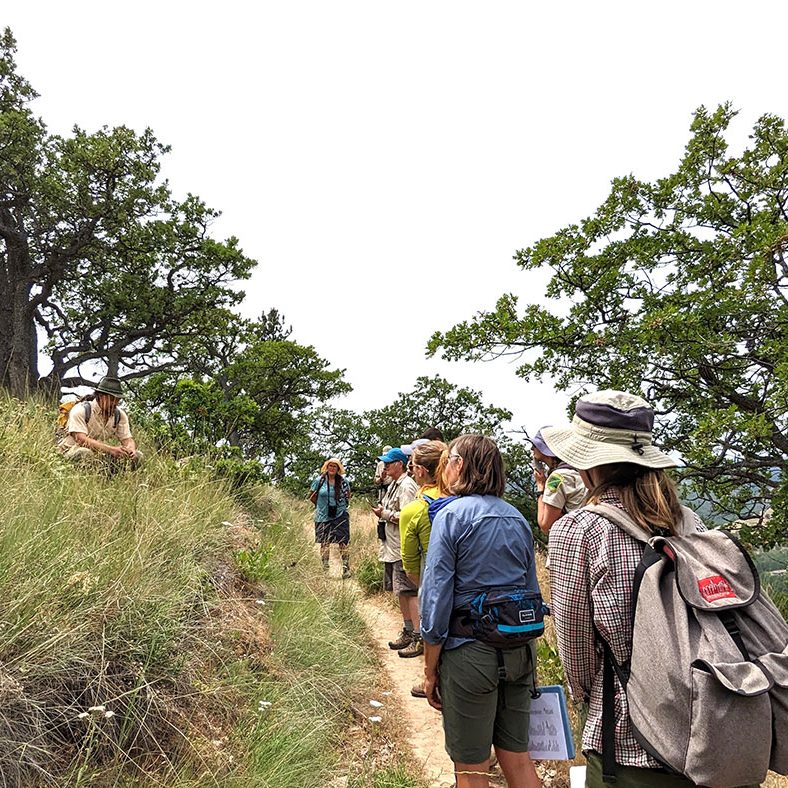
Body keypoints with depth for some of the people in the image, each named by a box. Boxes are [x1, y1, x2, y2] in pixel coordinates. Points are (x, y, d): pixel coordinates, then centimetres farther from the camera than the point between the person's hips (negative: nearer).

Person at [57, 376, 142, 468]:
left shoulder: (120, 414, 1)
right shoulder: (81, 410, -16)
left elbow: (127, 439, -1)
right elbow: (81, 439, -28)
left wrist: (131, 449, -28)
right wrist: (111, 449, -40)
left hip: (101, 453, 5)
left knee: (137, 456, -13)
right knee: (84, 453, -40)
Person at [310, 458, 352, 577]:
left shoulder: (343, 481, 1)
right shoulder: (319, 481, -2)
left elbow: (348, 495, 17)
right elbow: (312, 497, 8)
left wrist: (342, 505, 7)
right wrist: (322, 506, 7)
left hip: (340, 515, 0)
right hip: (323, 517, 0)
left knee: (343, 542, -3)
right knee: (324, 543, 8)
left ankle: (346, 568, 4)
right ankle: (325, 569, 19)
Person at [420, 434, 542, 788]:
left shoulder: (451, 514, -12)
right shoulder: (517, 518, 7)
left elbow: (436, 597, -14)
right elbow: (531, 590, 14)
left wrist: (430, 670, -5)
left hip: (470, 652, -6)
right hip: (520, 651, 6)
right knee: (518, 759, 19)